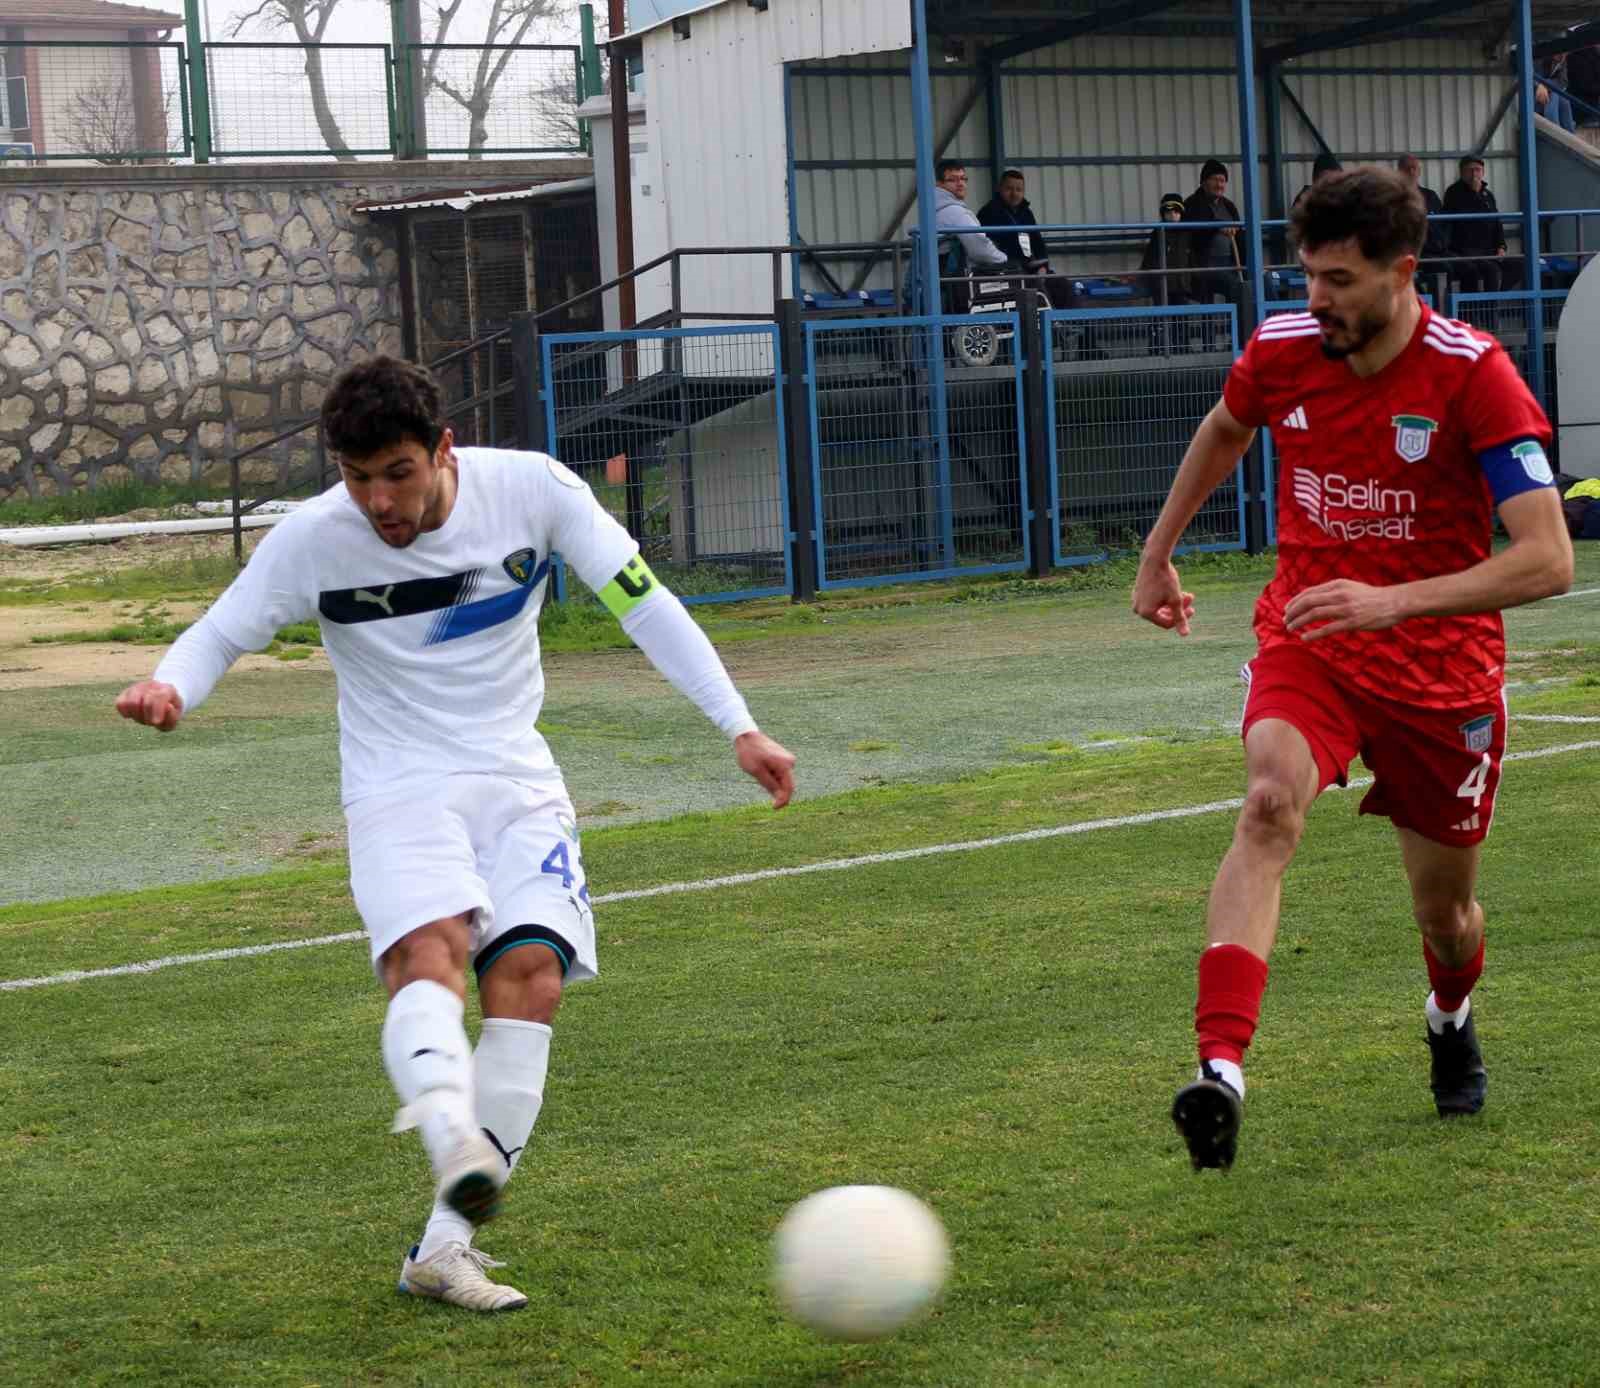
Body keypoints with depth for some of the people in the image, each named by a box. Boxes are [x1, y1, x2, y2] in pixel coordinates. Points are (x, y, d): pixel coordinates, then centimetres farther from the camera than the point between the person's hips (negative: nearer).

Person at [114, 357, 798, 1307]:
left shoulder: (534, 489, -9)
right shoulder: (312, 540, -10)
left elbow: (643, 602, -3)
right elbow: (220, 634, 2)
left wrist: (739, 726, -7)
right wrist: (170, 689, -22)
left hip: (516, 778, 2)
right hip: (398, 789, -1)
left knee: (530, 973, -18)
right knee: (428, 955, -29)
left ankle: (445, 1247, -16)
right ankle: (456, 1141, -56)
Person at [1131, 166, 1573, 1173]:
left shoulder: (1472, 374, -19)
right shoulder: (1281, 351, -7)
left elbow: (1549, 561, -25)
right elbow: (1224, 431, 20)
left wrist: (1395, 601, -35)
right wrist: (1159, 552, 25)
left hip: (1443, 666, -1)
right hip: (1307, 640, 2)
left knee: (1446, 909, 12)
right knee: (1271, 805, -29)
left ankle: (1452, 1018, 50)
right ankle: (1221, 1071, -39)